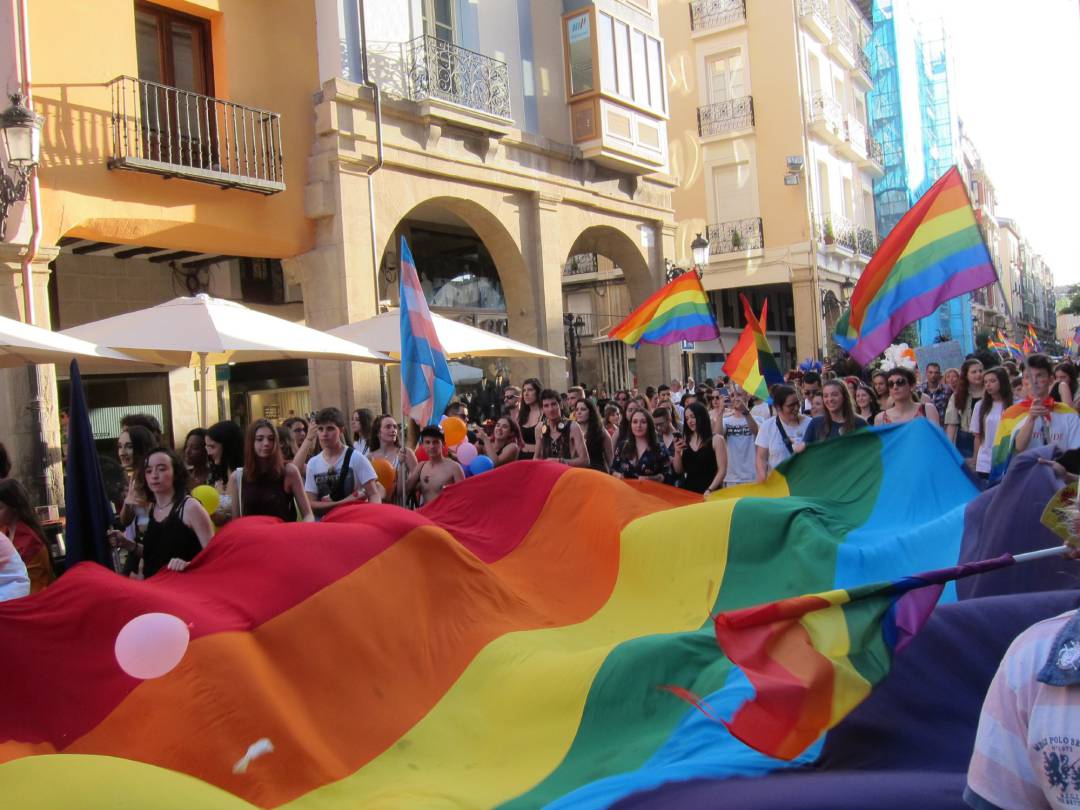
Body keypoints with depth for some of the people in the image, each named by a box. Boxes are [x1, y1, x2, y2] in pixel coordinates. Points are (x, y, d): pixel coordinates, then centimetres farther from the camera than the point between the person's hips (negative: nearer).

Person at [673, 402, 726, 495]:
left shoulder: (716, 439, -4)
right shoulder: (685, 440, 8)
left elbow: (722, 470, -9)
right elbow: (678, 471, 10)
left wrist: (710, 490, -19)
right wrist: (677, 452, -5)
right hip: (688, 491, 4)